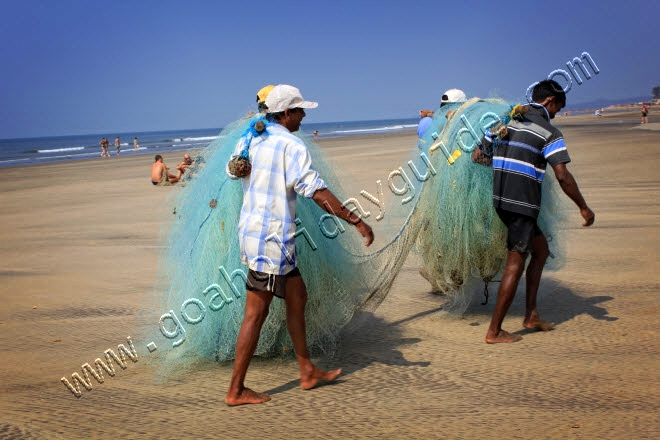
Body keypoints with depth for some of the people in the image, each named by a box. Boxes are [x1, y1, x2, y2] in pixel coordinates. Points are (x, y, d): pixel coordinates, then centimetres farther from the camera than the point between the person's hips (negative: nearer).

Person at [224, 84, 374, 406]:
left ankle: (307, 371, 27)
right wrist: (356, 221, -19)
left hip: (251, 231, 9)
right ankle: (236, 390, 8)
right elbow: (317, 191, -22)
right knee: (256, 314, -2)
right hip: (271, 238, -9)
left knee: (297, 295, 18)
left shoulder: (250, 141, 9)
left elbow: (232, 171, 27)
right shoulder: (291, 146, -15)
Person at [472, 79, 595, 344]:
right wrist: (584, 208, -4)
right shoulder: (549, 132, -6)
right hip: (522, 203, -8)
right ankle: (494, 331, 3)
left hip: (500, 199, 8)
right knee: (515, 264, -1)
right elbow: (562, 176, -14)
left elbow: (477, 156, 14)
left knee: (541, 250, 21)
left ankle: (531, 315, 21)